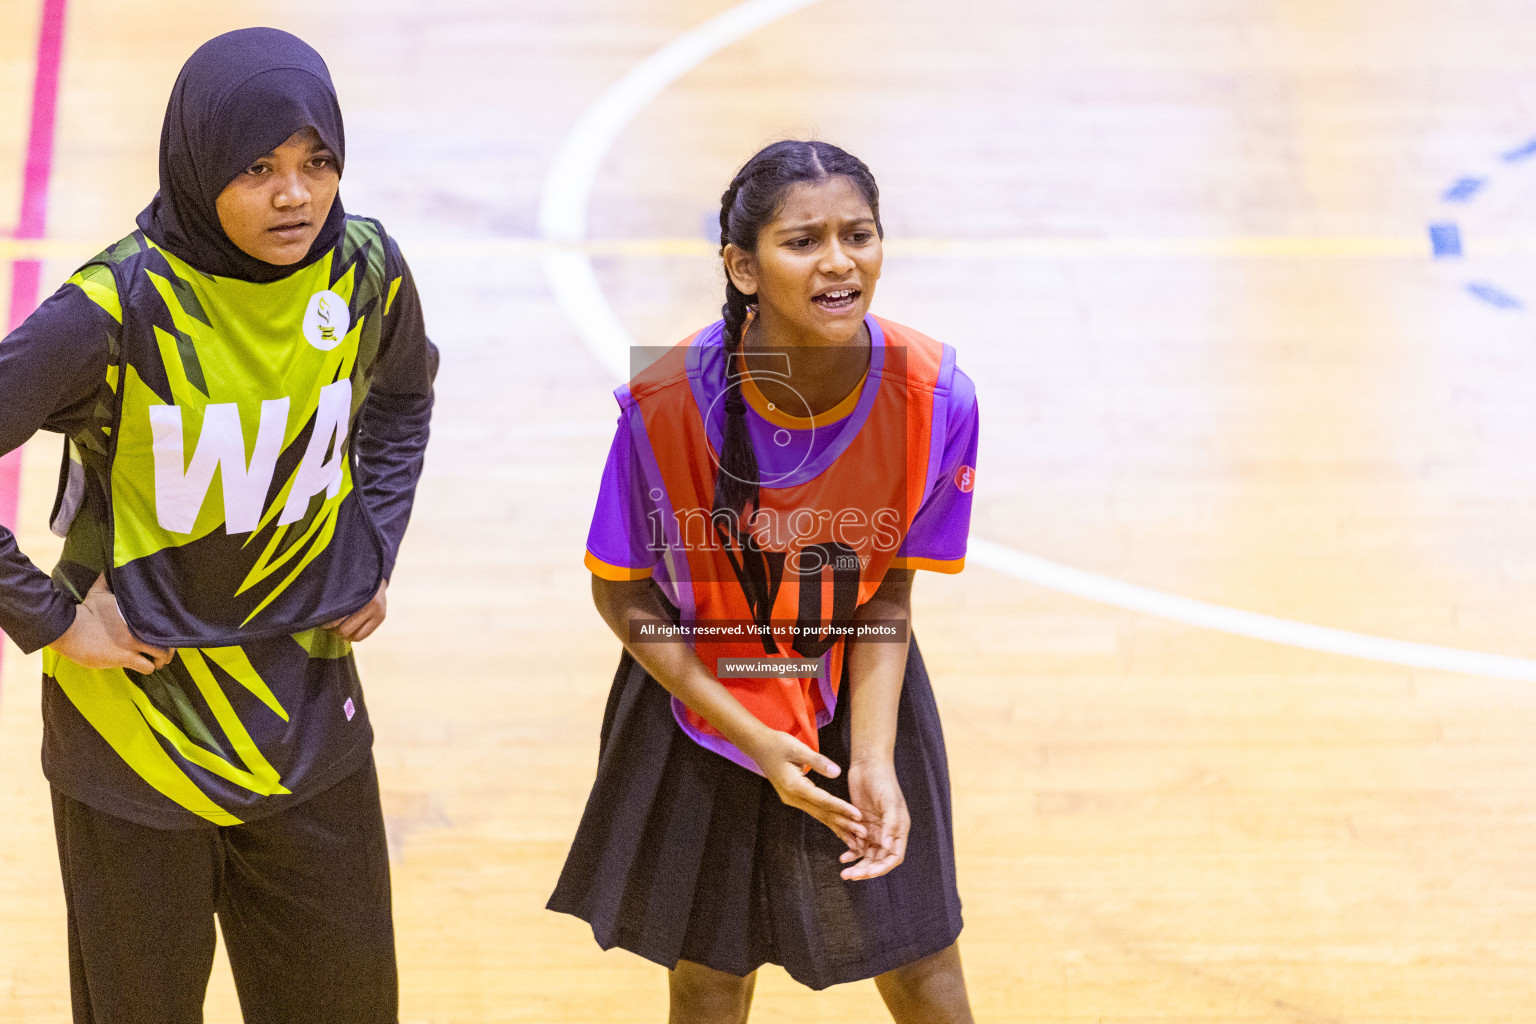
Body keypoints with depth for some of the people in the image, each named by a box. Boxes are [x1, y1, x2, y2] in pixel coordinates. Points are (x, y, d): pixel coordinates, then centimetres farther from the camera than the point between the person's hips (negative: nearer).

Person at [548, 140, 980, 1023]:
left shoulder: (933, 395, -20)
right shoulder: (668, 402, -24)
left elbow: (890, 592, -9)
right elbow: (621, 591, -12)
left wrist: (872, 760, -20)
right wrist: (753, 739, -18)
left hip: (858, 703, 1)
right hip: (702, 710, -1)